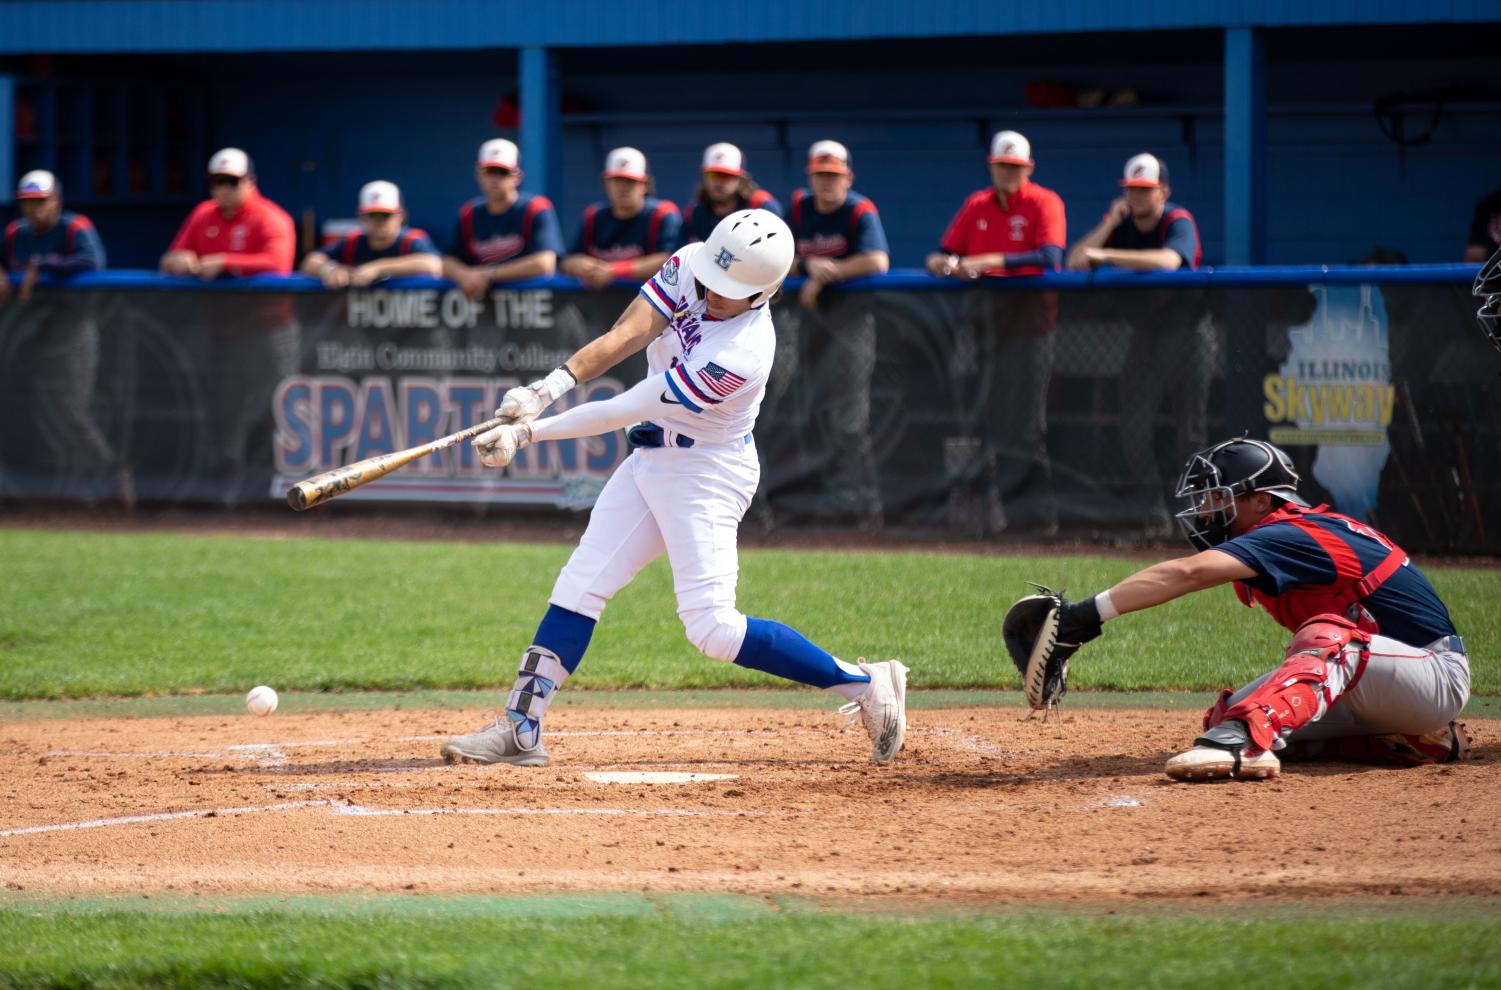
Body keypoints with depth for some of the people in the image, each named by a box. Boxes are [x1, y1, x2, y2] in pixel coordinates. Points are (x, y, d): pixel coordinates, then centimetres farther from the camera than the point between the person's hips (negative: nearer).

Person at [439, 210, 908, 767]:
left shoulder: (740, 355, -31)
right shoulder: (689, 267, -11)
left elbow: (627, 410, -27)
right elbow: (626, 334, -17)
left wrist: (530, 433, -23)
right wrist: (551, 387, -33)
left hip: (706, 474, -8)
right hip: (651, 462, 8)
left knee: (711, 627, -14)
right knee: (580, 585, 3)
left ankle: (864, 684, -4)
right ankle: (520, 730, 6)